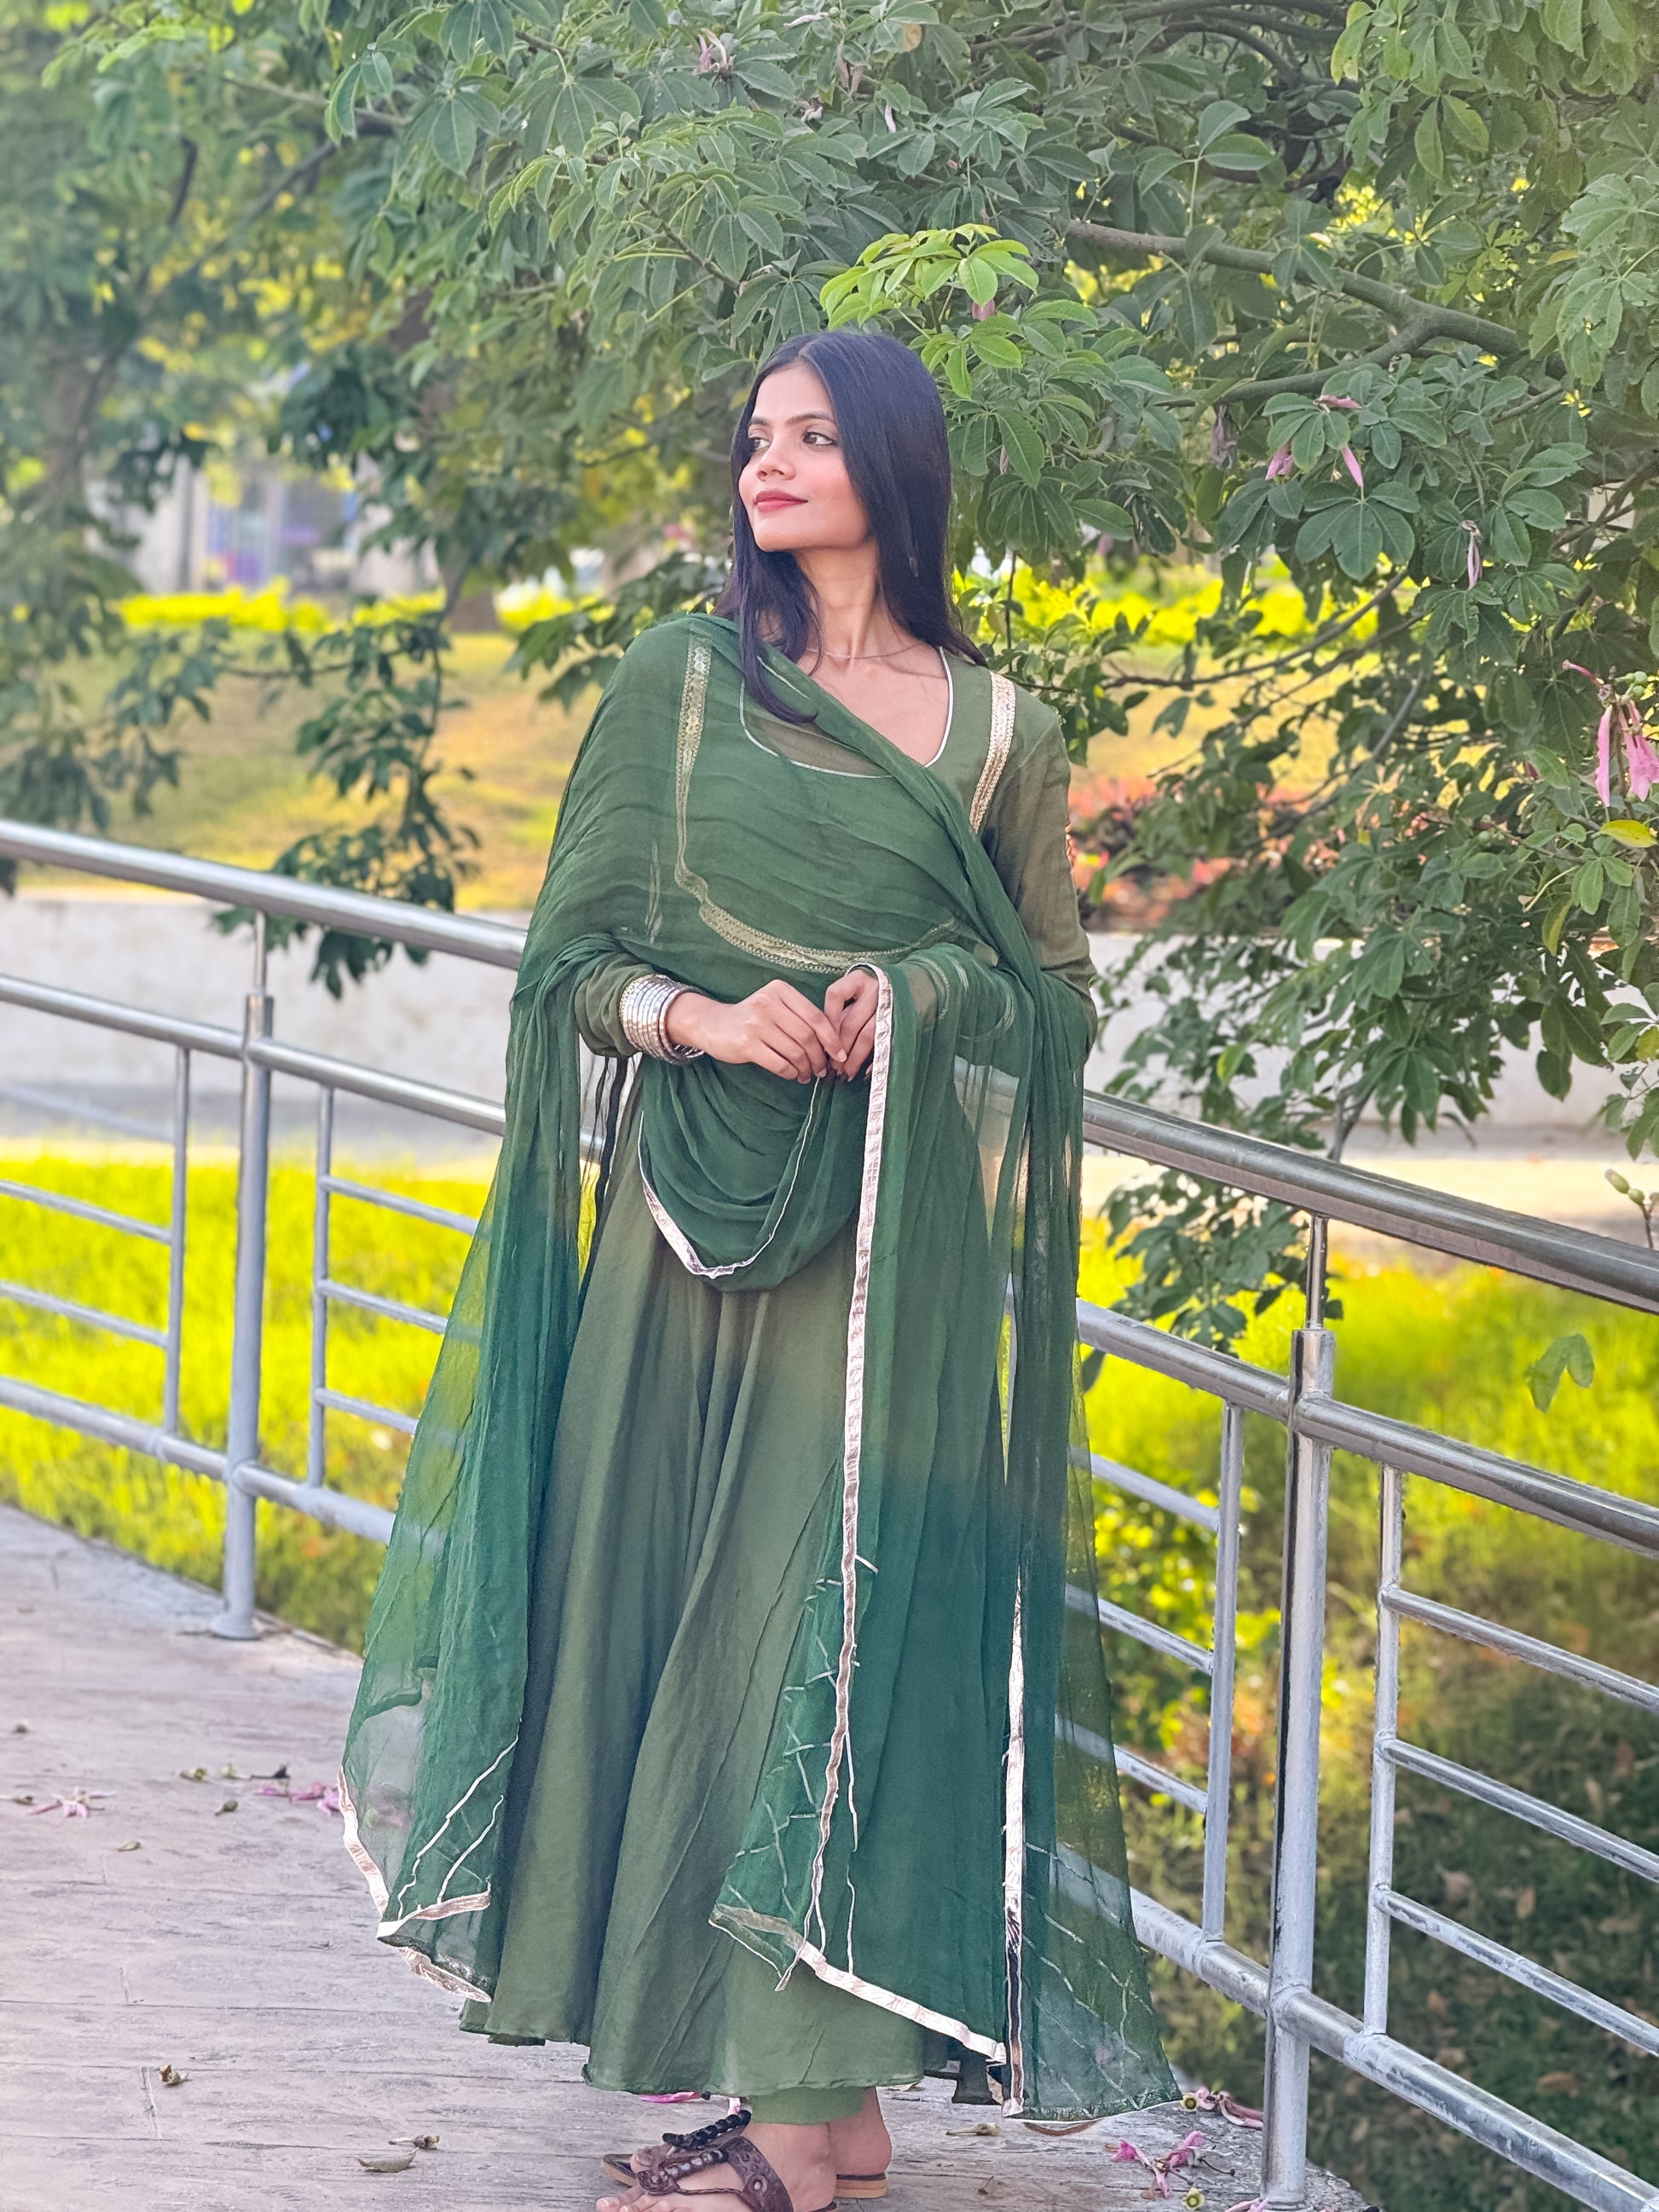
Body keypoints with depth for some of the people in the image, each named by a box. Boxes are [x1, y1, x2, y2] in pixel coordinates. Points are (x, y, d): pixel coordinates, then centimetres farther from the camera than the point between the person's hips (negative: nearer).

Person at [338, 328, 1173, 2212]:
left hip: (889, 1234, -2)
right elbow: (572, 955, 7)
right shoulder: (677, 685, 8)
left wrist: (922, 999, -9)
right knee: (675, 1604, -2)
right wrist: (697, 1015, -12)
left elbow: (1058, 984, 11)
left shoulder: (995, 729, 7)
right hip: (689, 1204, 2)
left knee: (828, 1606, -8)